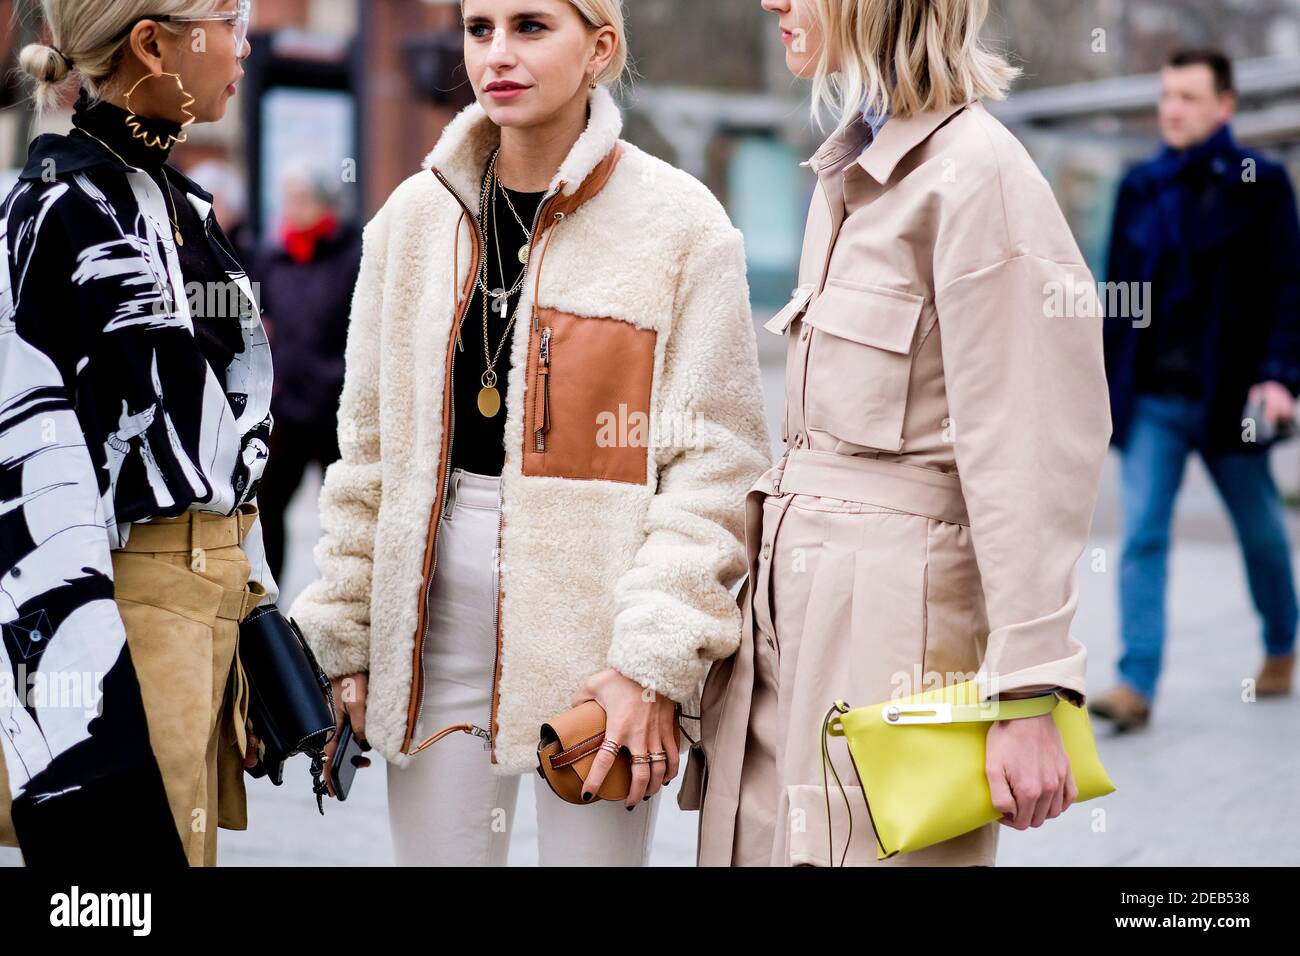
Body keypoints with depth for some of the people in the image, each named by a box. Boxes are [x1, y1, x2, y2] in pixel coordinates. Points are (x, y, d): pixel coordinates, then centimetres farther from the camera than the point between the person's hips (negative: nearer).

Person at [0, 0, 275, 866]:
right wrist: (73, 657, -23)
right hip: (126, 593, -8)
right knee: (141, 841, -3)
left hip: (218, 588, 8)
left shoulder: (184, 206, 15)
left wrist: (253, 588, 19)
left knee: (191, 843, 12)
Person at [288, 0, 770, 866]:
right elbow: (368, 444, 13)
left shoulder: (682, 225, -3)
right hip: (436, 607, 4)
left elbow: (717, 464, -6)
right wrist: (344, 635, 9)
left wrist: (655, 661, -14)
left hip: (592, 596, -3)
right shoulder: (417, 215, 9)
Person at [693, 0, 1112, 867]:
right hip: (792, 602, 8)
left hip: (897, 616, -8)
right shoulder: (847, 173, 14)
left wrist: (1029, 691, -19)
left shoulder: (974, 172, -13)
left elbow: (1025, 460, -17)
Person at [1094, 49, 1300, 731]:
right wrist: (1108, 382, 11)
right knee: (1141, 536, -8)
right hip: (1150, 399, 3)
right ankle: (1136, 684, -10)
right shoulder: (1139, 188, 9)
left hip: (1228, 396, -2)